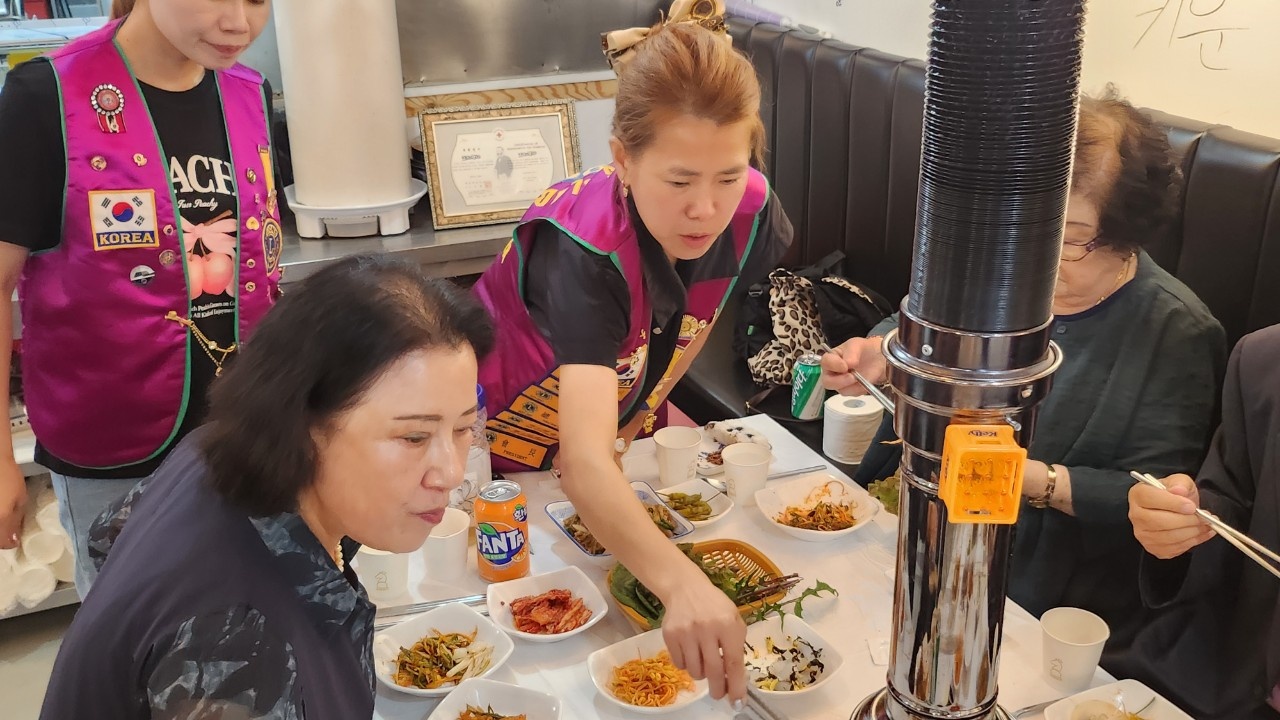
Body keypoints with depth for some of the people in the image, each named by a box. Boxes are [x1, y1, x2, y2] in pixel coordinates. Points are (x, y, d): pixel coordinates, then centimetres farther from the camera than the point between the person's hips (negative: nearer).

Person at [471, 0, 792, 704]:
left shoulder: (749, 216, -23)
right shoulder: (584, 247, -41)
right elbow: (583, 462, -53)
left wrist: (644, 401, 0)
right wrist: (682, 584, -67)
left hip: (620, 437, 5)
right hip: (497, 454, -5)